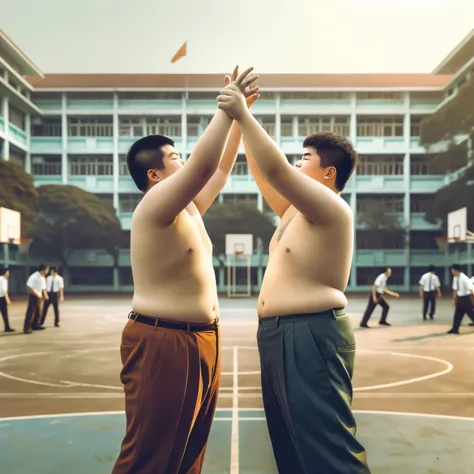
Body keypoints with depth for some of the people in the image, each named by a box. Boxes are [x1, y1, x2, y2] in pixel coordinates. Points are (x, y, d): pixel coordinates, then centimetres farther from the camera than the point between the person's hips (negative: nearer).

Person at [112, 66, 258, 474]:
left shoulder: (188, 209, 12)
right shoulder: (156, 205, -14)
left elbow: (222, 167, 19)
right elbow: (204, 163, -27)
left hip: (202, 340, 9)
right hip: (162, 344, -9)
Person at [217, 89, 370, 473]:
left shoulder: (332, 209, -13)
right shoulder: (296, 210, 14)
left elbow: (275, 169, -26)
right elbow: (263, 171, 18)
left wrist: (243, 115, -19)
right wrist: (241, 115, 14)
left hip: (311, 338, -10)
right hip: (279, 334, 10)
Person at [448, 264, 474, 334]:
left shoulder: (464, 278, -23)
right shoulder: (455, 278, 2)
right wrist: (454, 300, 15)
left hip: (466, 298, -7)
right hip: (459, 298, 7)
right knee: (457, 314, 9)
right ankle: (455, 329, 15)